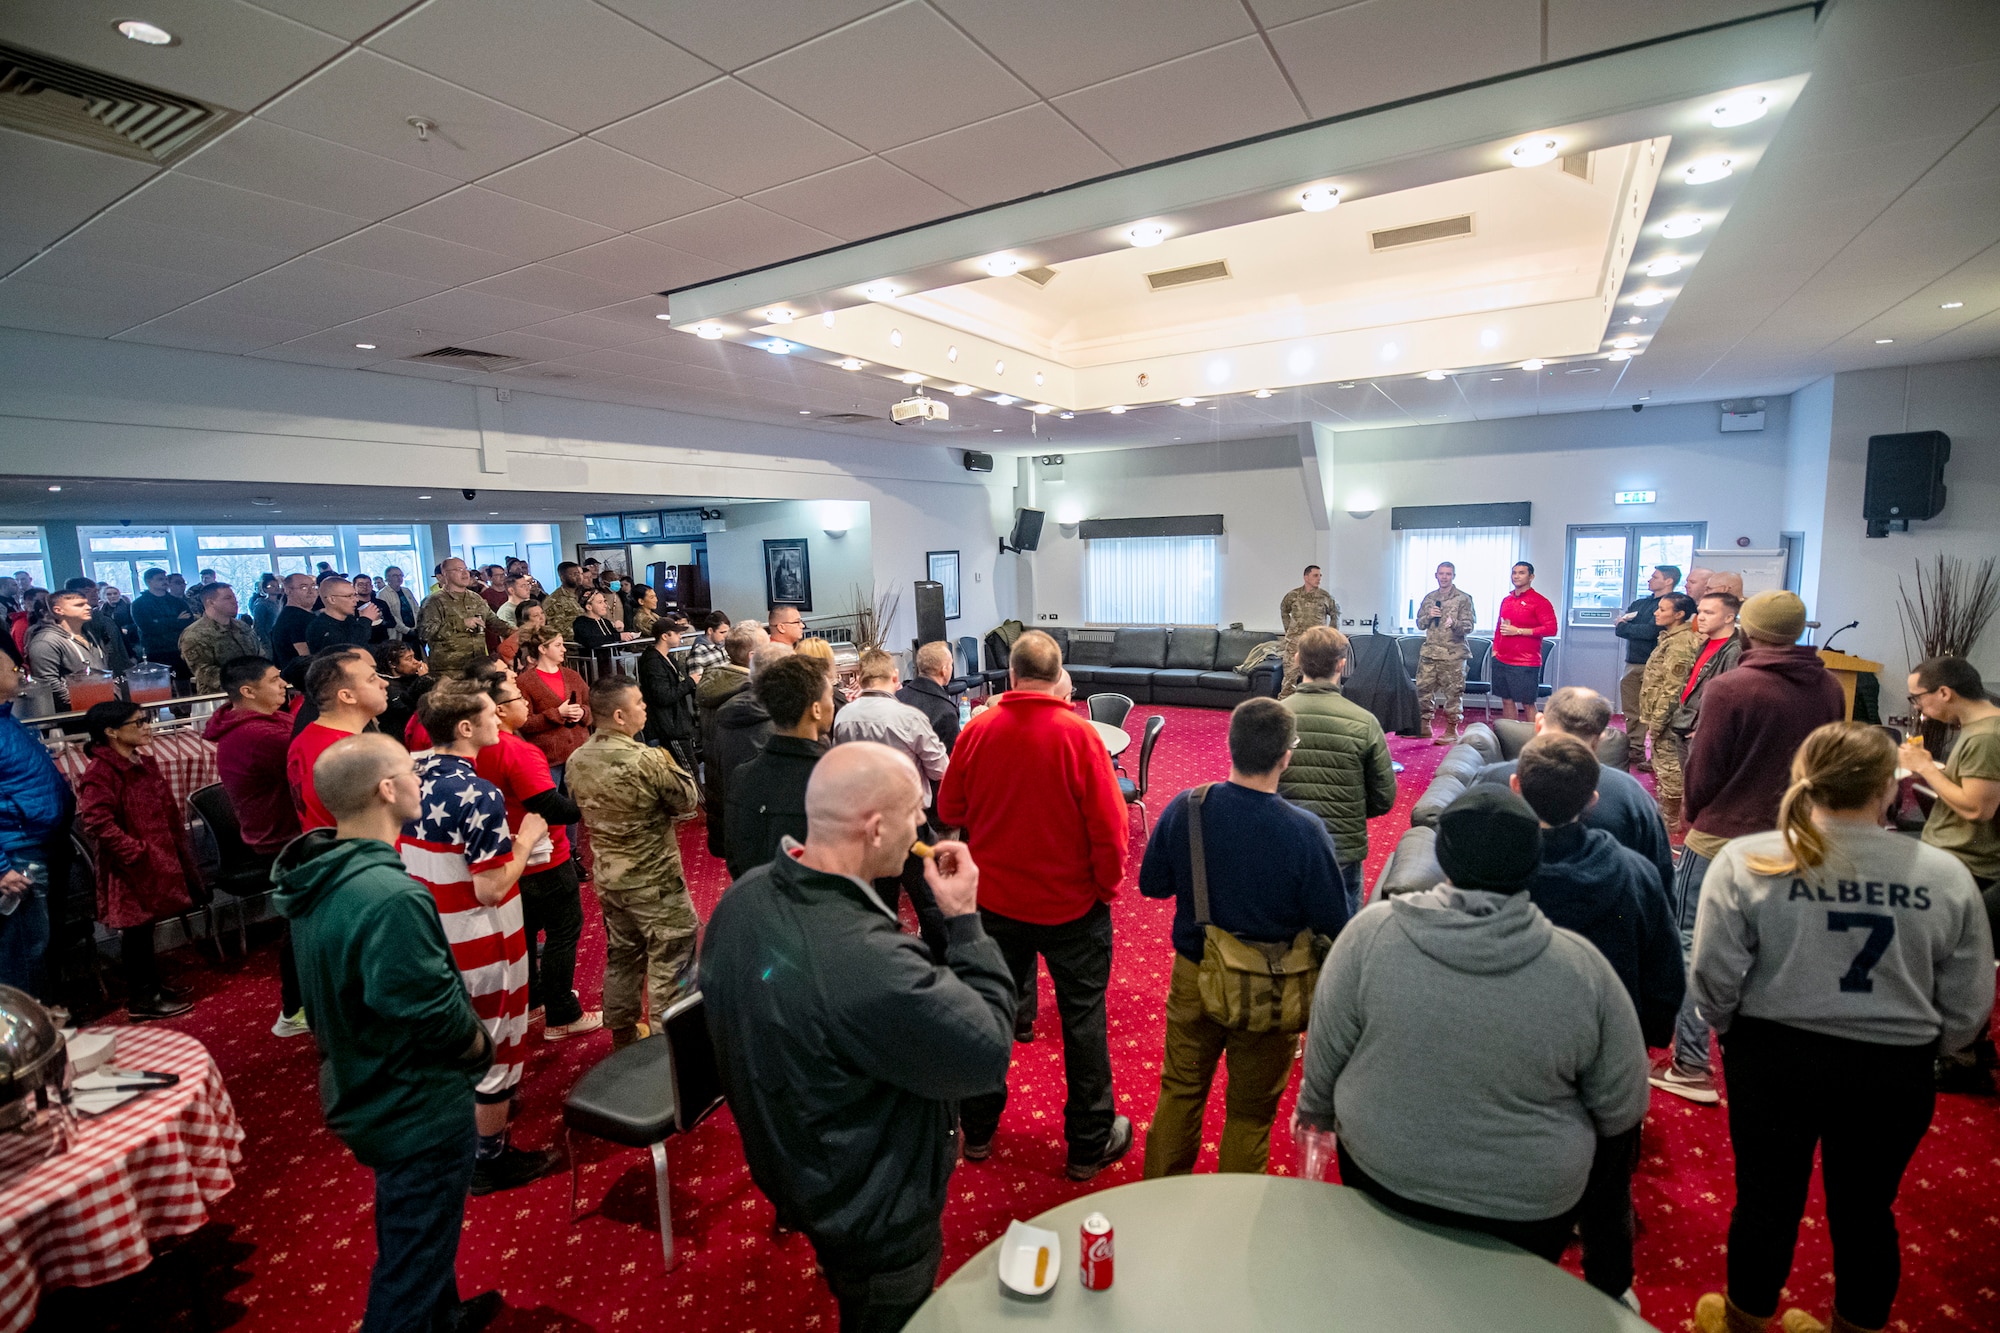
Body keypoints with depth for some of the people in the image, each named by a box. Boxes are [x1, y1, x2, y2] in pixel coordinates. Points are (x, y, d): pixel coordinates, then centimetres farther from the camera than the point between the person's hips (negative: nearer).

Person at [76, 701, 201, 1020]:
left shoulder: (144, 762, 9)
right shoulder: (101, 772, -19)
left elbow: (167, 809, 16)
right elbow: (96, 822, -26)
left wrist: (179, 848, 14)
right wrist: (136, 853, -22)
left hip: (156, 860, 8)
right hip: (131, 869, -8)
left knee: (145, 928, 19)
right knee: (136, 931, 3)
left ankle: (151, 986, 31)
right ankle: (142, 999, 14)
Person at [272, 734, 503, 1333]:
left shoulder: (317, 881, -4)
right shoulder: (392, 897, -35)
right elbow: (434, 1014, -30)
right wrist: (481, 1043, -10)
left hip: (365, 1095, 10)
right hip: (418, 1108, -10)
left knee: (413, 1233, 30)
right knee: (412, 1263, 12)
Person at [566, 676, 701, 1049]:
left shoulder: (577, 760, -4)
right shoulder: (646, 760, -26)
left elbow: (582, 808, 11)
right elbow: (687, 802, -14)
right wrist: (670, 766, -1)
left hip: (607, 877, 7)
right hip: (653, 880, -7)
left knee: (621, 955, 22)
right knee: (670, 955, 8)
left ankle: (622, 1032, 37)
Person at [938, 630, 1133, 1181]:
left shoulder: (977, 730, -10)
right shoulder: (1078, 733, -19)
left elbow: (949, 812, 0)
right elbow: (1108, 824, -16)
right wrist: (1108, 886, 0)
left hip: (996, 899, 3)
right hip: (1071, 901, -3)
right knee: (1082, 1016, 14)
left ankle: (978, 1129, 35)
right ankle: (1090, 1142, 28)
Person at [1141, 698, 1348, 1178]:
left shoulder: (1185, 809, -17)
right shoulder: (1305, 832, -25)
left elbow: (1152, 884, -5)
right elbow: (1332, 925, -15)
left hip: (1195, 976, 3)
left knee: (1180, 1090, 24)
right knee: (1251, 1111, 20)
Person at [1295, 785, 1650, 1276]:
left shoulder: (1372, 932, -23)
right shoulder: (1582, 968, -21)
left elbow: (1327, 1047, -10)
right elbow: (1622, 1110, -8)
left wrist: (1315, 1107, 9)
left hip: (1381, 1178, 0)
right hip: (1526, 1208, 1)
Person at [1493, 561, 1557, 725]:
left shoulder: (1539, 601, -6)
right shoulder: (1506, 600, 14)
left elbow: (1551, 629, -14)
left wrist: (1518, 631, -16)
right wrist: (1495, 649, 13)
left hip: (1525, 663, -6)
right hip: (1502, 661, 7)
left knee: (1527, 703, -3)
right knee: (1507, 700, 10)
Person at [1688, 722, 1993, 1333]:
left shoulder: (1747, 861, -18)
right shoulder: (1946, 876, -10)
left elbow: (1713, 982, -15)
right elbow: (1968, 1011, -3)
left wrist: (1736, 1030, 6)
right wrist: (1908, 1041, 16)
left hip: (1773, 1059, -1)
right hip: (1894, 1075, 2)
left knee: (1767, 1197, 17)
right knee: (1867, 1209, 21)